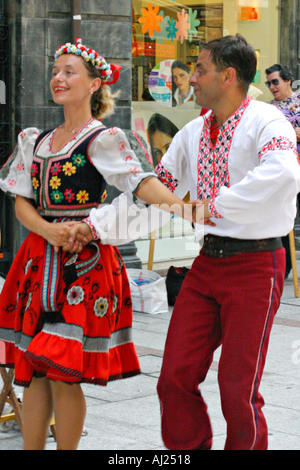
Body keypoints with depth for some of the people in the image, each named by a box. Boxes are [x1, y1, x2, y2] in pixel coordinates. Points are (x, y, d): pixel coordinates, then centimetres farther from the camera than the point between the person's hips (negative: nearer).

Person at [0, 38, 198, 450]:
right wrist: (48, 230, -10)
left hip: (83, 262, -6)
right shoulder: (36, 140, 15)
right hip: (39, 257, 6)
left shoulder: (103, 139, -4)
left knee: (64, 373, -6)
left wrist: (181, 206, -35)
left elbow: (140, 181, -18)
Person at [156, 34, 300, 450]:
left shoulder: (265, 122, -12)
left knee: (238, 388, -3)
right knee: (175, 377, 5)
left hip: (254, 265, -7)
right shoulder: (192, 134, 13)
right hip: (207, 263, 7)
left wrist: (215, 206, -29)